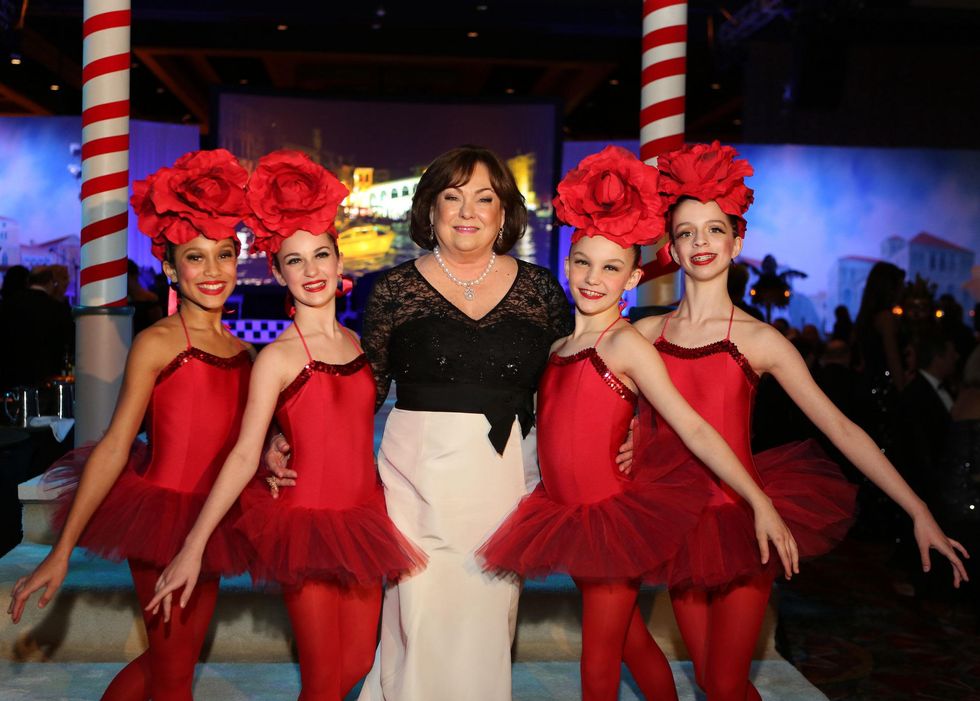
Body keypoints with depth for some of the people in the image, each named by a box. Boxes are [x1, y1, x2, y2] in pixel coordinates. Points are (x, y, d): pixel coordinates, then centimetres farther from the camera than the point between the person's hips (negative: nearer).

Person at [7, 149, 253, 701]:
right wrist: (62, 551, -15)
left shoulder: (243, 352, 7)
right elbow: (115, 447, -14)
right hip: (162, 517, -6)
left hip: (210, 522, 6)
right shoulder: (157, 343, -11)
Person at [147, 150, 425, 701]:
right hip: (307, 523, -5)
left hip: (362, 521, 6)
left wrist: (388, 521, 14)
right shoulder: (278, 358, -11)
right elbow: (245, 456, -14)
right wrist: (193, 548, -18)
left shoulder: (359, 345, 6)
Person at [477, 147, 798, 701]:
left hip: (613, 517, -6)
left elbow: (694, 429, -19)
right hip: (571, 517, 6)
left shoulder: (625, 344, -14)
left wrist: (760, 502, -25)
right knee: (633, 640, 19)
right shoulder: (559, 345, 6)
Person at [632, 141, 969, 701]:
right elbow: (632, 420, 13)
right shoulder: (645, 334, 1)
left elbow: (841, 429, -7)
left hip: (741, 519, -3)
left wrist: (920, 512, -8)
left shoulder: (759, 341, -6)